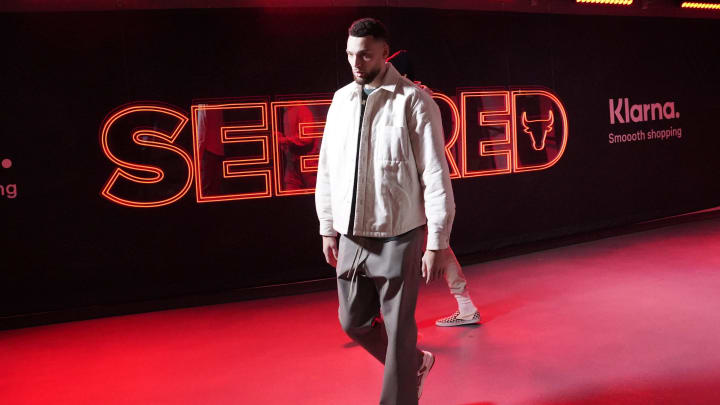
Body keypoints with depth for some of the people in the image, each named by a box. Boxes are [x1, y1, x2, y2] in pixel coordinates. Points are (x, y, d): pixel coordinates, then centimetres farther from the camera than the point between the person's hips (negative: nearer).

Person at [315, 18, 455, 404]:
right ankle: (415, 363, 41)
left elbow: (435, 175, -12)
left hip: (398, 237, -6)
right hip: (351, 237, 6)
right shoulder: (341, 100, 6)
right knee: (353, 321, 17)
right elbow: (327, 168, 11)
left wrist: (437, 243, -14)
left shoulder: (414, 101, -10)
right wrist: (328, 228, 10)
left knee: (399, 330, 3)